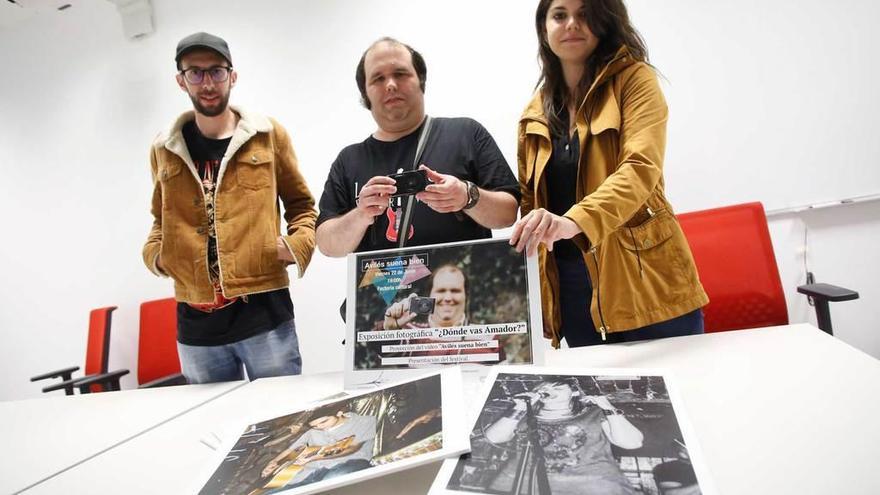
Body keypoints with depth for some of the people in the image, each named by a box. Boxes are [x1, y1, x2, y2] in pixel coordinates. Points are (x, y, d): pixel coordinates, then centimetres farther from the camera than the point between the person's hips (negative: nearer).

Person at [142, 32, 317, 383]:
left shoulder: (268, 135, 2)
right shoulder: (164, 149, 9)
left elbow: (301, 204, 10)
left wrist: (299, 245, -8)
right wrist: (153, 253, 3)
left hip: (264, 310, -3)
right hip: (196, 319, 3)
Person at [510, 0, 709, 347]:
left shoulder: (634, 79, -2)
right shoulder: (534, 115, 11)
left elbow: (642, 167, -18)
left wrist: (573, 221, -36)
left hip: (645, 282, -3)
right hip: (572, 290, 4)